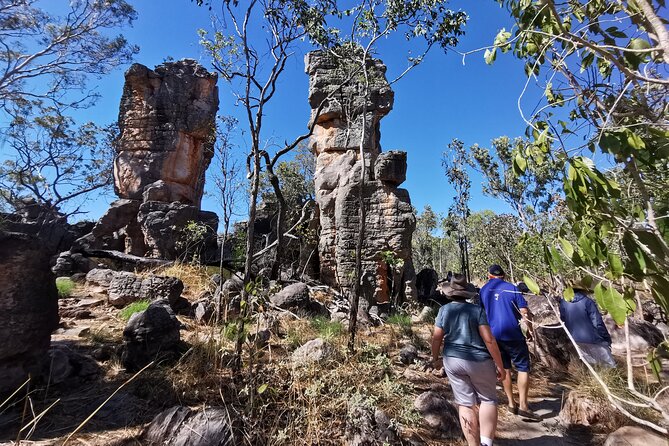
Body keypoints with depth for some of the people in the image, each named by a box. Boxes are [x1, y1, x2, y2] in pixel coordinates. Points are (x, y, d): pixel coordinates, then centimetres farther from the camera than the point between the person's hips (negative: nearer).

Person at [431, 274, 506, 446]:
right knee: (488, 399, 16)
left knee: (465, 403, 12)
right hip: (479, 361, -2)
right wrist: (500, 365, -2)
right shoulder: (477, 310, -9)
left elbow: (436, 337, 0)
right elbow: (489, 340, -12)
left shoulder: (444, 310, -2)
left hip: (453, 361, 2)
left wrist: (435, 359, 14)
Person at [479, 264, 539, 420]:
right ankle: (523, 405, 5)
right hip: (512, 335, -4)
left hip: (493, 336, 4)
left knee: (504, 368, 17)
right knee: (523, 368, 8)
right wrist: (530, 330, 6)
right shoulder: (512, 288, -6)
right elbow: (524, 312, -9)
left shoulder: (482, 290, 4)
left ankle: (511, 403, 24)